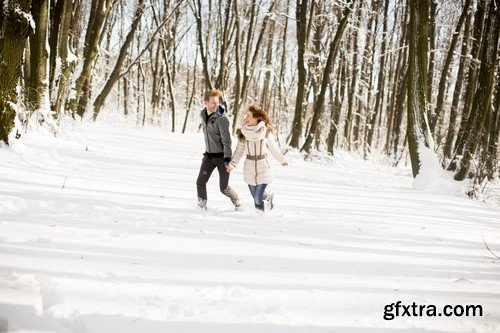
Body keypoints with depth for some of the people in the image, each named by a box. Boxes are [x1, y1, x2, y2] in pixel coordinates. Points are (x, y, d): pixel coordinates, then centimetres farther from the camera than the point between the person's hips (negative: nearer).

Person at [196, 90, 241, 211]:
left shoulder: (221, 119, -19)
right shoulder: (202, 114, 3)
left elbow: (226, 140, -19)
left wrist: (227, 159, -23)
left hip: (222, 156, -6)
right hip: (209, 155, 6)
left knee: (224, 188, 1)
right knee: (200, 182, -4)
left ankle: (237, 203, 27)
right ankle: (202, 206, 9)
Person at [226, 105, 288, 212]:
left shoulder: (266, 132, -6)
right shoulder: (243, 132, -2)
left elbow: (273, 148, 8)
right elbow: (239, 150, 3)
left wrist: (282, 161, 19)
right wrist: (232, 163, -12)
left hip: (263, 168, -2)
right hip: (249, 168, 3)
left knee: (258, 200, -10)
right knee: (256, 198, 10)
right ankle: (268, 196, 42)